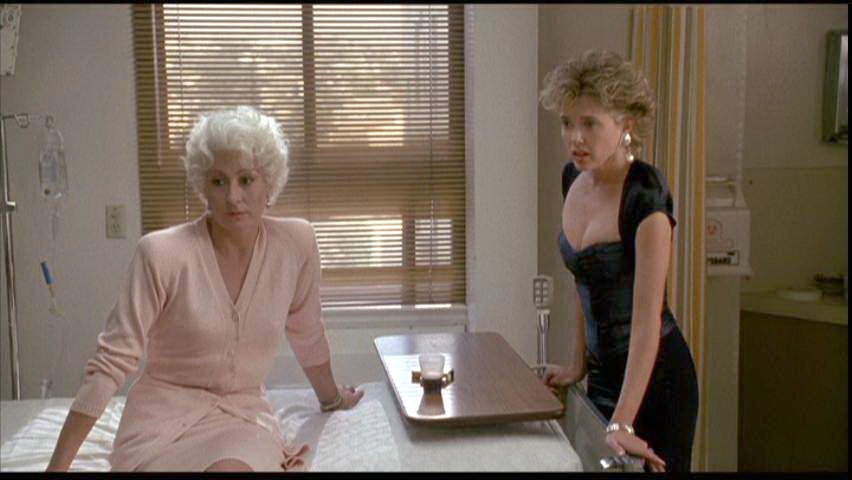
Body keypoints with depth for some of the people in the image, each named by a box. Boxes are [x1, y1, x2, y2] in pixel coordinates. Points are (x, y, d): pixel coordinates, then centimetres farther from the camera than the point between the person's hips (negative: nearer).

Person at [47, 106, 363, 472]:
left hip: (245, 415, 2)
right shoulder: (161, 253, -15)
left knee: (234, 466, -33)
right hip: (164, 417, -1)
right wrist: (58, 466, -13)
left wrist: (331, 397, 26)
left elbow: (307, 333, 12)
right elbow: (111, 362, -12)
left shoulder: (296, 243, -6)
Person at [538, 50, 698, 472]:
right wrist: (579, 365, 13)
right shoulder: (573, 179, 0)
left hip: (652, 377, -7)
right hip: (603, 371, 7)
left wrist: (622, 423, -29)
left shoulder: (645, 193, -22)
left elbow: (647, 317, -26)